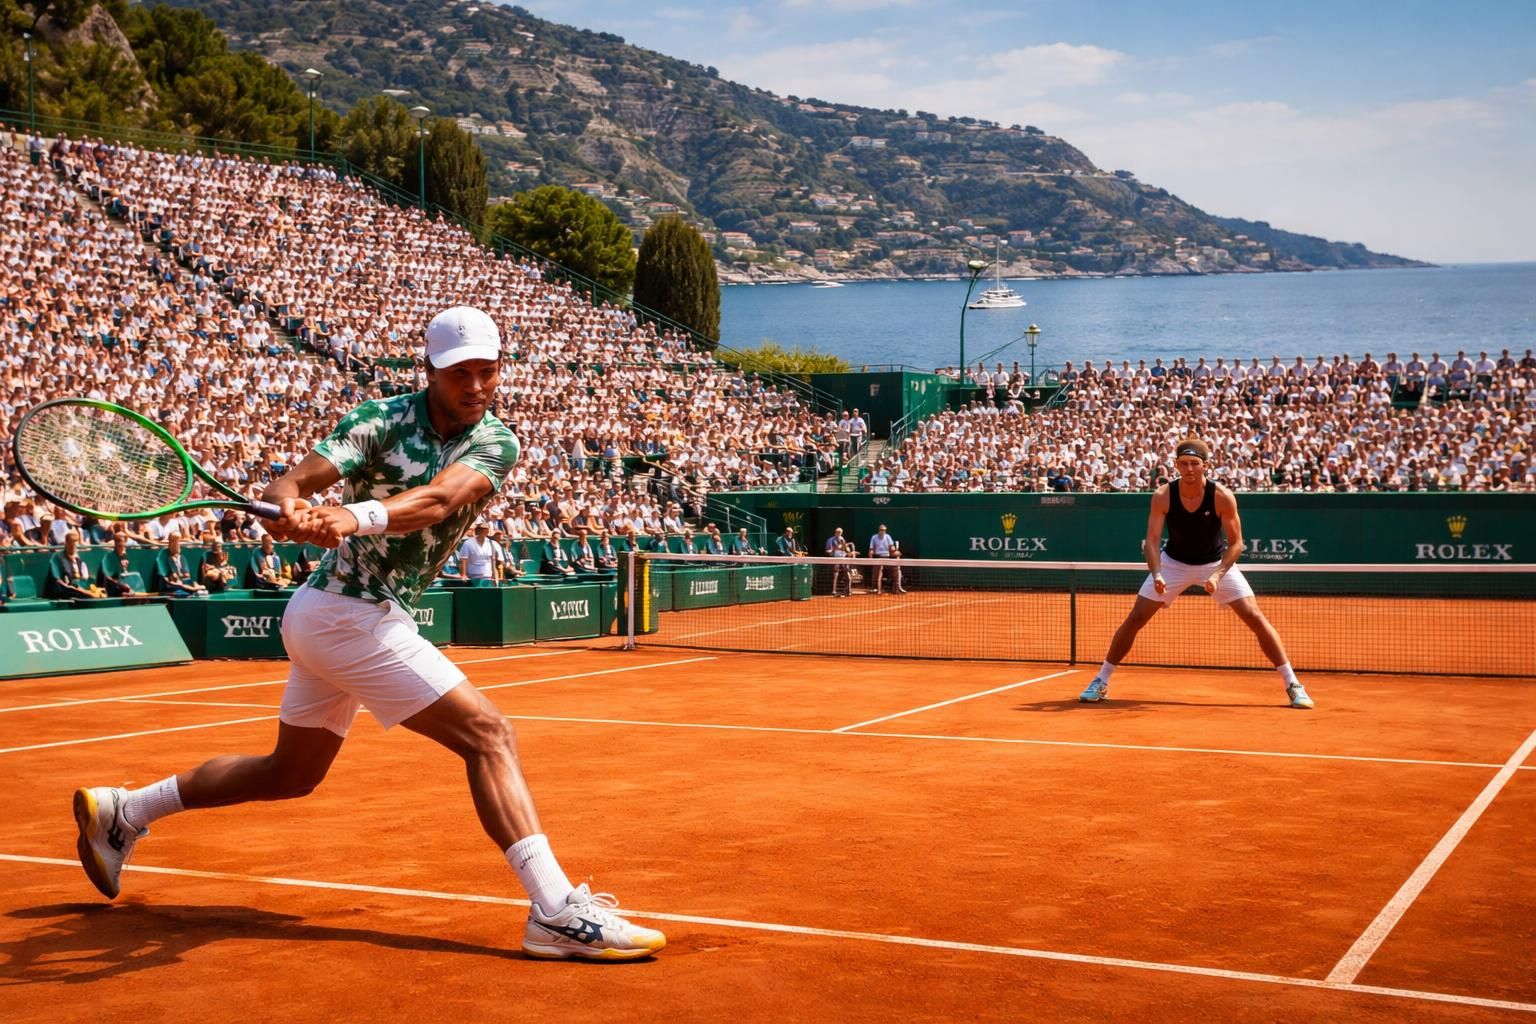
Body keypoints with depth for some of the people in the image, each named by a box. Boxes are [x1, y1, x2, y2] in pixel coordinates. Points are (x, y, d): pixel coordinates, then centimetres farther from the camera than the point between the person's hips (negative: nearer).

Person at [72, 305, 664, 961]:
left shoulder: (495, 444, -2)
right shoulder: (381, 421, -12)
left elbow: (439, 498, -23)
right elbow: (293, 481, -22)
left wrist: (357, 517, -41)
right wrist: (291, 508, -46)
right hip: (351, 616, -7)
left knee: (290, 773, 23)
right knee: (488, 734, -16)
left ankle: (121, 811, 37)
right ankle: (558, 912, -21)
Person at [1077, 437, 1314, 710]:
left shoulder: (1222, 497, -23)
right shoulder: (1163, 496, -20)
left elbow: (1235, 543, -18)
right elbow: (1153, 539, -21)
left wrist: (1217, 575, -32)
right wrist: (1156, 574, -38)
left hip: (1216, 563, -1)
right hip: (1174, 562, 1)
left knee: (1255, 617, -12)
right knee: (1135, 618, -5)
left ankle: (1292, 684, -2)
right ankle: (1101, 682, 8)